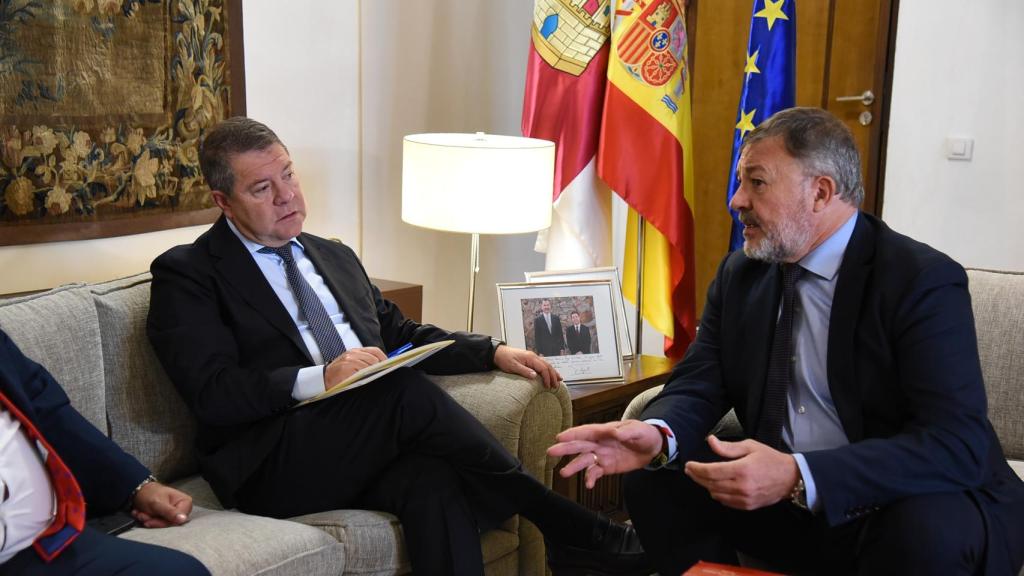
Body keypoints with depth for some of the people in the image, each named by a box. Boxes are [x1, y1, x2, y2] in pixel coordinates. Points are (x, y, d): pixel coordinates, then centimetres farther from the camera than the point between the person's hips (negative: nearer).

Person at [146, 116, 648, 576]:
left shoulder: (334, 256, 25)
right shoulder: (186, 274, 3)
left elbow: (401, 336, 30)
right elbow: (212, 392, -9)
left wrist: (493, 352, 14)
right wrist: (319, 379, -21)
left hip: (367, 450, 5)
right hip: (273, 469, -5)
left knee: (434, 482, -32)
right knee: (408, 389, -30)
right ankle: (566, 530, -20)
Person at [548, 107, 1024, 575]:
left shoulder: (925, 282, -17)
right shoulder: (740, 275, 4)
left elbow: (957, 444, -26)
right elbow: (699, 384, 1)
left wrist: (799, 476, -37)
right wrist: (658, 434, -24)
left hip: (906, 510, -5)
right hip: (785, 502, 5)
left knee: (928, 531, -36)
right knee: (655, 477, -10)